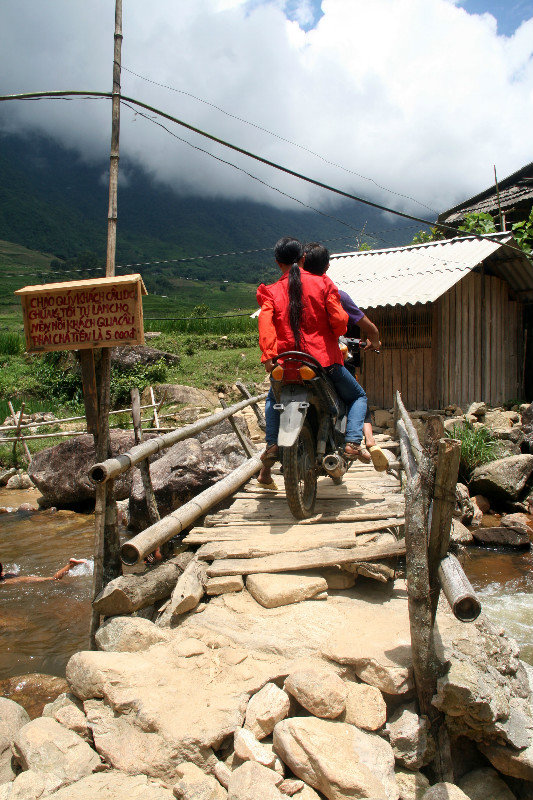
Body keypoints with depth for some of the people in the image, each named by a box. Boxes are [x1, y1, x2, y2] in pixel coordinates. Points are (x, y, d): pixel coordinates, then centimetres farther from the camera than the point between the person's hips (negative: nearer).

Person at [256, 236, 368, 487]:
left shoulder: (270, 291, 5)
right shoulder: (322, 283, 3)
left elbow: (265, 323, -13)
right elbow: (339, 319, -7)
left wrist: (268, 356, -20)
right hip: (324, 359, -1)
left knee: (273, 399, 33)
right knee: (357, 397, 22)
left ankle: (272, 446, 13)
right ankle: (352, 443, -1)